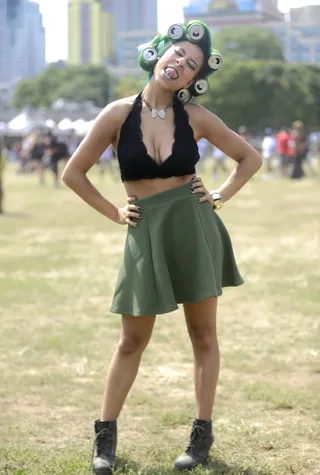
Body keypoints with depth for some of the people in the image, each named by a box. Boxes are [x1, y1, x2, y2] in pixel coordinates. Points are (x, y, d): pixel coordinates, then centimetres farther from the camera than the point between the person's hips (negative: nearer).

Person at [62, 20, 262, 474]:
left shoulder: (195, 117, -2)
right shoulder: (119, 113, -6)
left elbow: (250, 157, 11)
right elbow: (74, 173, 2)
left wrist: (222, 195, 1)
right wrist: (113, 212, 1)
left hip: (194, 228, 1)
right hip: (146, 233, 0)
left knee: (203, 334, 7)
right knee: (132, 340, 7)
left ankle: (203, 432, 19)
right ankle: (105, 433, 19)